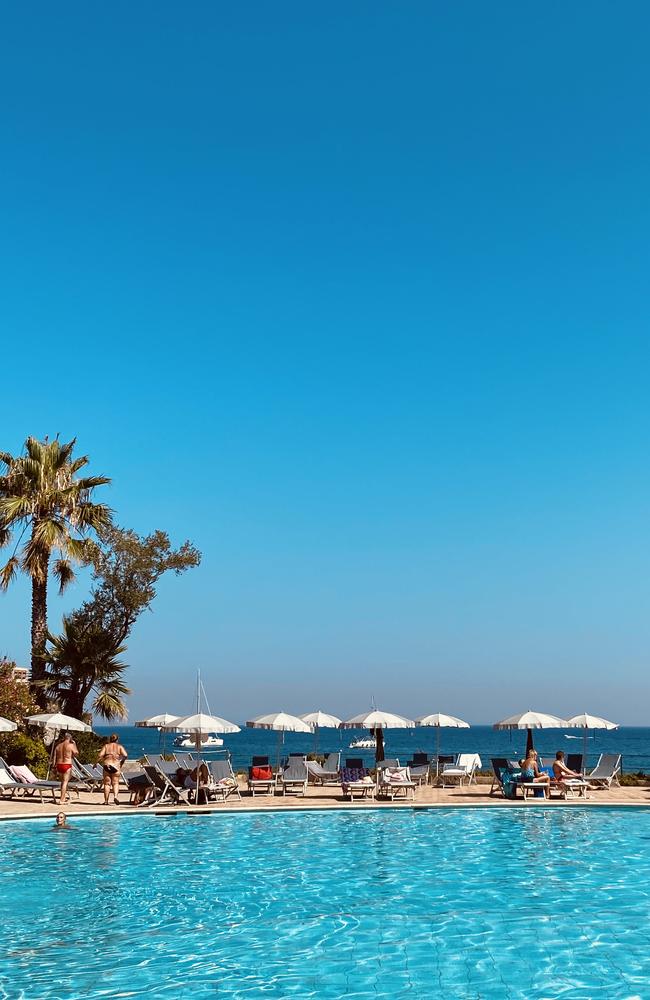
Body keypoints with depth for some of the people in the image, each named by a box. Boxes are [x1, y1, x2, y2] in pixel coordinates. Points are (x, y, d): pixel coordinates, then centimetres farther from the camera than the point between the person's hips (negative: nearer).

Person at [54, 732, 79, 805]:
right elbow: (76, 754, 6)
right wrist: (74, 744, 12)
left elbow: (55, 757, 8)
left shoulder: (58, 745, 9)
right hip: (67, 765, -5)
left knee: (63, 781, 20)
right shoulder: (71, 745, -6)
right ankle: (61, 800, -8)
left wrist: (55, 766, 14)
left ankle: (64, 796, 28)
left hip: (59, 765, 5)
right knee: (65, 782, -3)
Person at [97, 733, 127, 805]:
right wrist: (121, 762, 13)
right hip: (116, 765, -1)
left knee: (107, 783, 6)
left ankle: (106, 800, 5)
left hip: (107, 765, 1)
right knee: (115, 782, 5)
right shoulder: (119, 746, 10)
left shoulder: (106, 746, 11)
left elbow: (100, 755, -2)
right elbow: (125, 755, -3)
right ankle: (115, 796, -18)